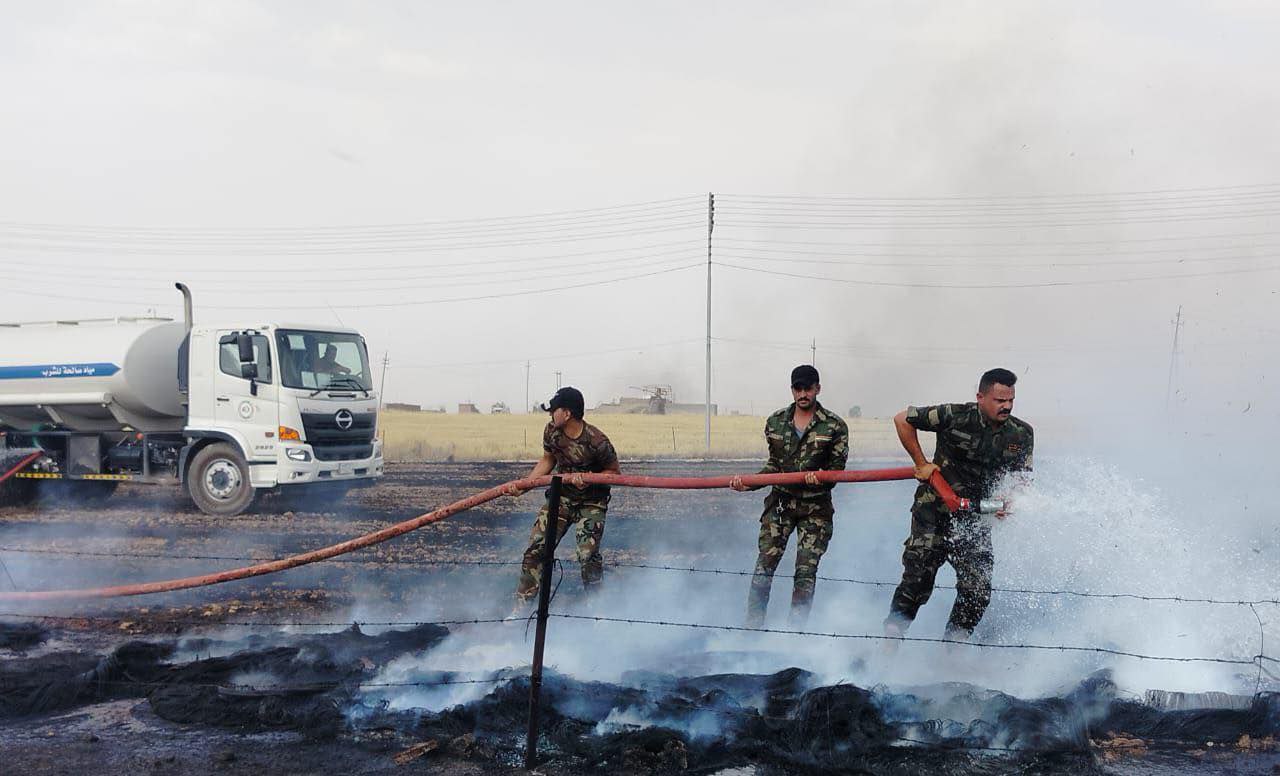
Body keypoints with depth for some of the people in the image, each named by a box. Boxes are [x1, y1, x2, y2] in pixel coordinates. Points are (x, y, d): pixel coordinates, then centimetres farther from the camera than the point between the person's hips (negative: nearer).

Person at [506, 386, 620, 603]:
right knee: (536, 548, -4)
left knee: (588, 555, -13)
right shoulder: (552, 431, -9)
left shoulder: (596, 441, -25)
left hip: (591, 503, -4)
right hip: (561, 497, 5)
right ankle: (521, 604, 4)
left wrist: (588, 479, -27)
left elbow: (614, 471, -11)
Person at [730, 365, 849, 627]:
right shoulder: (776, 422, 7)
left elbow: (837, 467, -2)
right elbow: (774, 465, 13)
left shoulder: (834, 426, -2)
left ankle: (795, 629, 5)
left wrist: (820, 476, -23)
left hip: (815, 507, -2)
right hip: (781, 501, 2)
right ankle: (753, 625, 1)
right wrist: (748, 484, 0)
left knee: (806, 571, -5)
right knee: (765, 563, -6)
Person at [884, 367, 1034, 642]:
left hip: (975, 516, 4)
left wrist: (1010, 503, -16)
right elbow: (902, 419, -4)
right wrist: (921, 464, -5)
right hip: (934, 508, -4)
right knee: (917, 581, -8)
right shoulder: (956, 416, -14)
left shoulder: (1021, 435, -1)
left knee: (978, 590, -6)